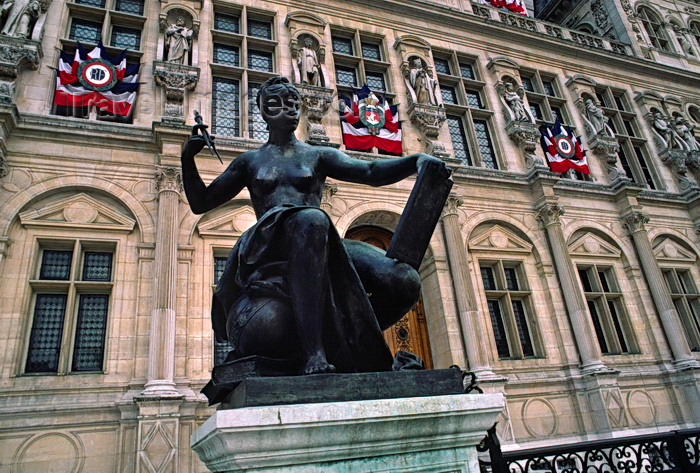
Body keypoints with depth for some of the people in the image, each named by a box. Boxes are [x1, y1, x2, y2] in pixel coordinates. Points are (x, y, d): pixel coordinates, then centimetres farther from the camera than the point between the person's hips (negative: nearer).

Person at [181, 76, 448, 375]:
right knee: (311, 220, -41)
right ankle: (311, 351, -39)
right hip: (269, 248, -1)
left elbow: (372, 172, 5)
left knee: (404, 281, -24)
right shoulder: (250, 161, 22)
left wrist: (417, 160, -12)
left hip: (323, 249, 2)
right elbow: (200, 203, 21)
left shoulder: (317, 156, 21)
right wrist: (188, 159, 5)